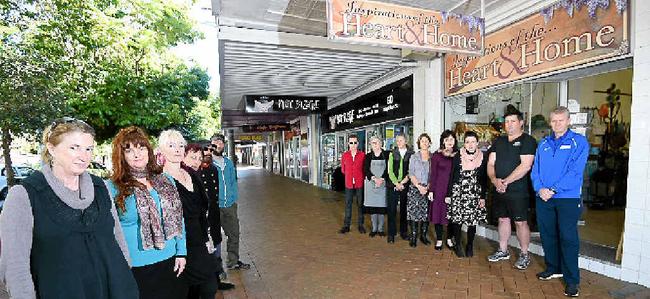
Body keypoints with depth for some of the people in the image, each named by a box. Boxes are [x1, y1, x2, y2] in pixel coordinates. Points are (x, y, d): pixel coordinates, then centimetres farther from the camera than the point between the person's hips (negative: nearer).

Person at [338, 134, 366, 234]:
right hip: (349, 184, 2)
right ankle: (346, 226, 16)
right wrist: (350, 176, 11)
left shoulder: (362, 155, -3)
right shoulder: (344, 155, 2)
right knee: (348, 204, 7)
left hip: (360, 184, -1)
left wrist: (360, 177, 4)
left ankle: (361, 225, 20)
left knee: (360, 204, 8)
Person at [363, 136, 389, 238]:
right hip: (371, 183, 1)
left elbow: (388, 169, -1)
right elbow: (366, 170, 0)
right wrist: (374, 178, -14)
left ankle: (380, 229, 12)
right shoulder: (368, 156, 8)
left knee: (381, 206, 0)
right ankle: (374, 229, 13)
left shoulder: (386, 155, 4)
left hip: (383, 183, -1)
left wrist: (382, 179, -14)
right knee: (372, 206, 2)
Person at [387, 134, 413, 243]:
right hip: (393, 185, 0)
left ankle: (403, 232, 23)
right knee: (391, 209, 0)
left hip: (406, 185, 0)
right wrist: (396, 183, -8)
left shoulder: (411, 154, 3)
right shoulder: (392, 154, 6)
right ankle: (391, 233, 9)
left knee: (404, 209, 9)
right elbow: (390, 170, 1)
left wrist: (407, 178, -15)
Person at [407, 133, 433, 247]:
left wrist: (428, 186, -9)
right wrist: (419, 186, -10)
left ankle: (423, 235, 17)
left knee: (426, 212, 4)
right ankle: (413, 236, 5)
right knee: (414, 212, -3)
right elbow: (411, 174, 1)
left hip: (428, 189, 1)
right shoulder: (414, 157, 5)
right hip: (415, 188, -1)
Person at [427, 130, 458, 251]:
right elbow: (433, 173, -1)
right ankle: (439, 240, 15)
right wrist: (431, 190, -4)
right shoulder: (437, 155, 0)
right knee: (438, 212, 3)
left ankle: (450, 239, 24)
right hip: (439, 188, -1)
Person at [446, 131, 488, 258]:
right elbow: (451, 176, 0)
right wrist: (448, 194, -1)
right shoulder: (458, 157, -3)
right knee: (457, 220, 2)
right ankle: (458, 245, 20)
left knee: (473, 221, 5)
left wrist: (483, 197, 1)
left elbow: (484, 179, 4)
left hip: (475, 194, 1)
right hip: (458, 193, -1)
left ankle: (470, 246, 24)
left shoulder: (483, 158, 0)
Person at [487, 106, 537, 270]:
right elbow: (490, 163, 7)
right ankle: (503, 251, 28)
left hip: (518, 191, -6)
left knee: (521, 222, 3)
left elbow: (525, 166, -17)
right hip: (499, 189, 6)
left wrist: (506, 181, -18)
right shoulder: (499, 141, 12)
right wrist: (494, 180, -11)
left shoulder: (528, 141, -6)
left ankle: (524, 254, 19)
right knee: (503, 219, 15)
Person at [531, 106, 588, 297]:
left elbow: (575, 171, -12)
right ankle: (553, 269, 31)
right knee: (547, 235, 13)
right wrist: (539, 188, -9)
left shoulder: (579, 142, -2)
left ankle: (572, 280, 11)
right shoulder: (543, 143, 12)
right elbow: (535, 169, 8)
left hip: (568, 198, -4)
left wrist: (553, 190, -18)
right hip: (543, 198, 5)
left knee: (568, 238, 0)